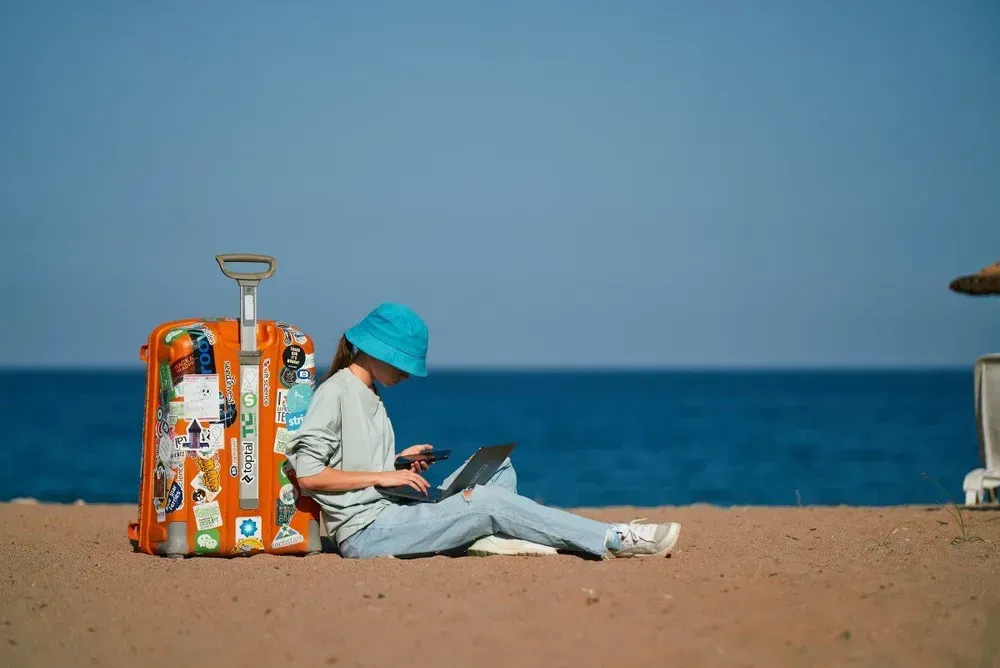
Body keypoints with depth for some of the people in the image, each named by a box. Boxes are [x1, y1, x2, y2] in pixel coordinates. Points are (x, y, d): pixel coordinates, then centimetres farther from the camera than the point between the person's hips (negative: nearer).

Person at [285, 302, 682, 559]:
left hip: (391, 516, 10)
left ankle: (486, 539, -23)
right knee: (487, 501, -22)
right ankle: (615, 541, -23)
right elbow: (308, 475, -16)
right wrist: (382, 476, -15)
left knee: (498, 468, 7)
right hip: (366, 531, -10)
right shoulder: (336, 392, -8)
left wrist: (400, 463, 6)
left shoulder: (369, 396, 21)